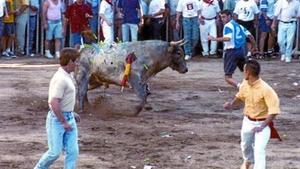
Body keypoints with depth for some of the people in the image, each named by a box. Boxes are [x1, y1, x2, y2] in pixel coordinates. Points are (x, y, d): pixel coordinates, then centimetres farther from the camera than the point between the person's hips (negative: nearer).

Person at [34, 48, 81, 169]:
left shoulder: (67, 76, 11)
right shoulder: (60, 78, -20)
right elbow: (54, 103, -26)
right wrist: (64, 122, -21)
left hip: (69, 118, 9)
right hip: (57, 119, -9)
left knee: (73, 151, 1)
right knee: (55, 152, -5)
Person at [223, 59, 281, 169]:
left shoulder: (265, 89, -31)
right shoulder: (245, 84, -10)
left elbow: (274, 110, -29)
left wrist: (262, 126, -34)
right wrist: (231, 105, -5)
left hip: (262, 123, -7)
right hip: (248, 121, 7)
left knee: (259, 150, -17)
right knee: (245, 145, 28)